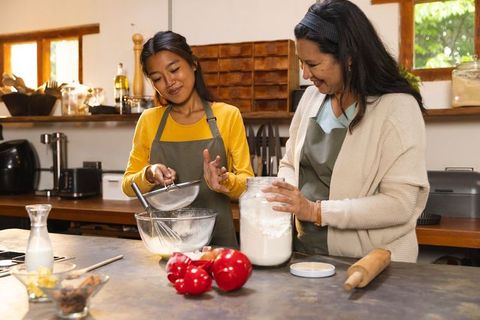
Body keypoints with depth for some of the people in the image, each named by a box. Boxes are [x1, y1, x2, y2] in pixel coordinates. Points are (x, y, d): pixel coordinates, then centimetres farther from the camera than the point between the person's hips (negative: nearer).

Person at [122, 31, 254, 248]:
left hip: (216, 239, -1)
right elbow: (128, 185, 6)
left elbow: (247, 184, -3)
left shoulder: (228, 116, -2)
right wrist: (149, 175, -13)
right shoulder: (149, 120, 4)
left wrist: (223, 182, -22)